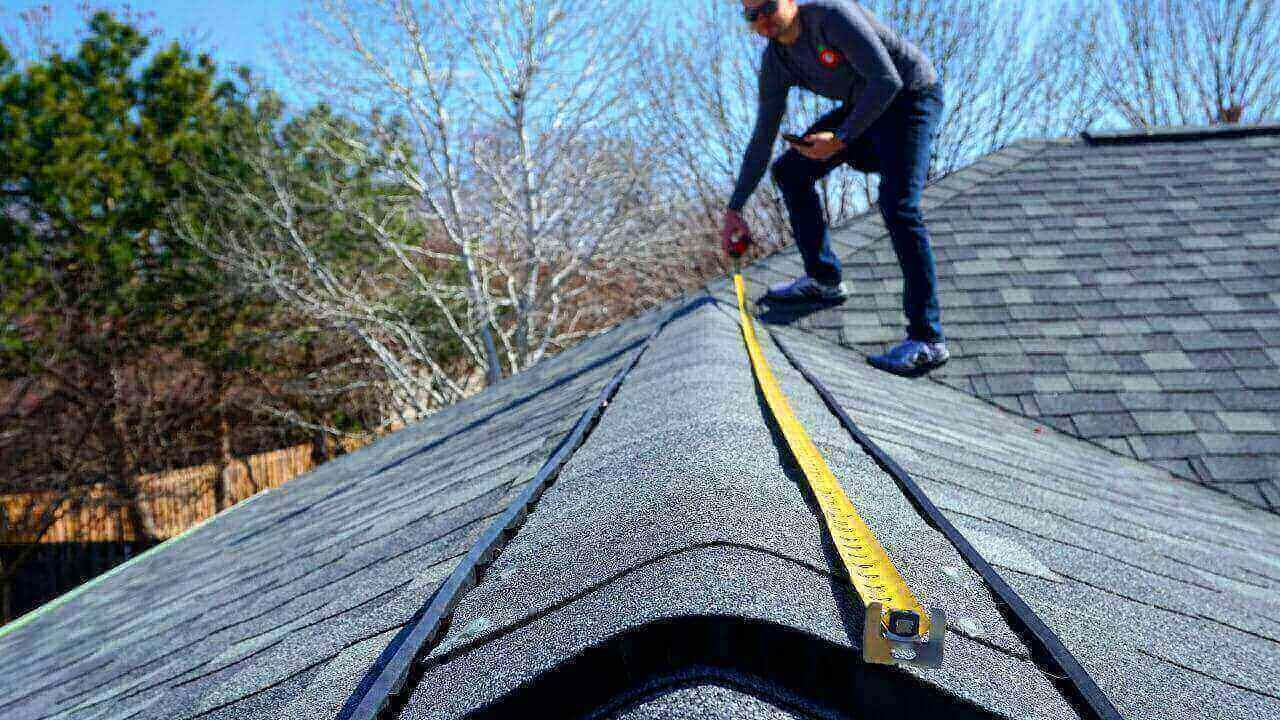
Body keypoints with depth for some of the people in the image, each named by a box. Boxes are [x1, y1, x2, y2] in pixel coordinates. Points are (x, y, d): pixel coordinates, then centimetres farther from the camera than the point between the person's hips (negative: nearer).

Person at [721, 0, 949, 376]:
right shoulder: (775, 61, -2)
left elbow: (887, 81, -30)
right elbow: (762, 139, 3)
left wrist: (840, 140, -30)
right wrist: (733, 210, 2)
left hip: (911, 96, -8)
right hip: (864, 107, 8)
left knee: (897, 204, -27)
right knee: (789, 171, 6)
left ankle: (927, 339, -26)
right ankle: (824, 280, 16)